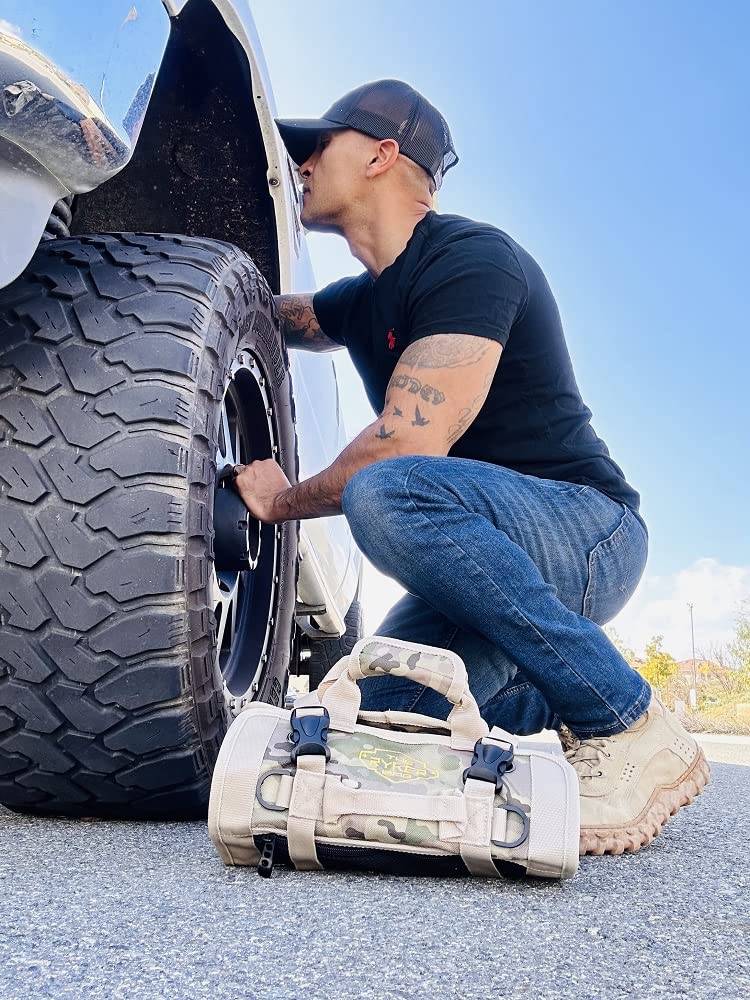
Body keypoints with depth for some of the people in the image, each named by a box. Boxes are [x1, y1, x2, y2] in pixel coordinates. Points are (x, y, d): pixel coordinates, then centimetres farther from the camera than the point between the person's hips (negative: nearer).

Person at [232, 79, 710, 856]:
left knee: (388, 494, -36)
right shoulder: (363, 300, 15)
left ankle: (629, 725, -23)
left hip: (588, 530, -8)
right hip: (492, 550, 8)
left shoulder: (469, 258, -15)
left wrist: (284, 500, -9)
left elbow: (412, 442, -24)